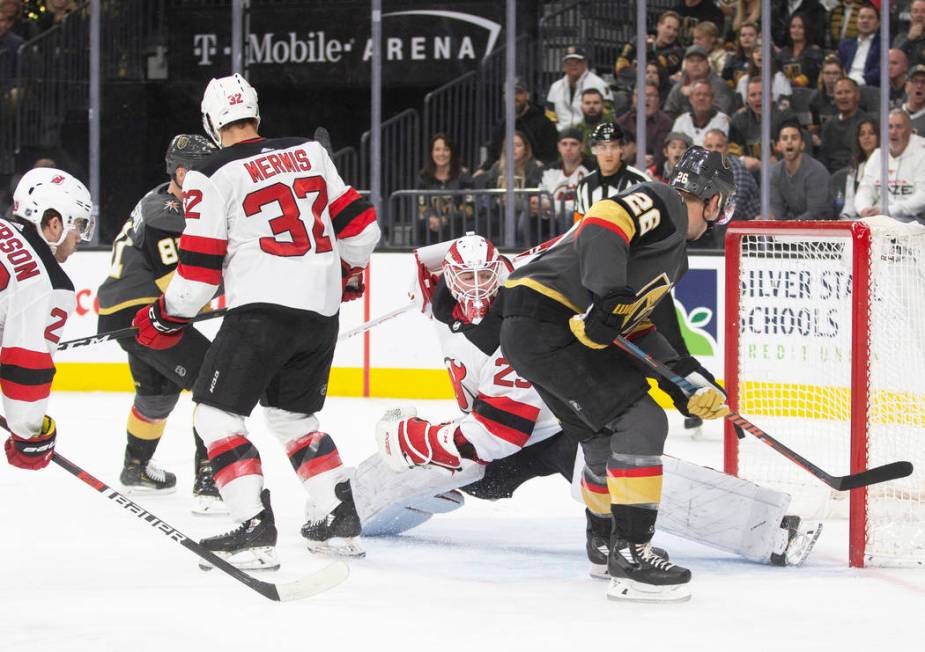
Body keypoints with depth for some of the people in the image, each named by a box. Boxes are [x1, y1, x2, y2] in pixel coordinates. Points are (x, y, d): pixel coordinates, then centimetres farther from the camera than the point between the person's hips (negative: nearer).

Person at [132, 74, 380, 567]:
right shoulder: (310, 153, 11)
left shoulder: (213, 177, -5)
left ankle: (254, 531, -11)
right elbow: (359, 224, 16)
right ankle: (339, 522, 20)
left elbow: (200, 269, -5)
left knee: (216, 412, 1)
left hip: (263, 307, -6)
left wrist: (165, 319, 11)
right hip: (322, 309, 6)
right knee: (294, 415, 23)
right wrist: (349, 272, 36)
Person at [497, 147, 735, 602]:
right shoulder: (663, 205, -4)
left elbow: (636, 330, 25)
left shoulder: (672, 254, 25)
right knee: (641, 420, -14)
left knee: (608, 436, 22)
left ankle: (608, 545, 42)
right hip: (547, 321, -11)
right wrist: (609, 297, -32)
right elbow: (602, 223, -22)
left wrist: (691, 384, 18)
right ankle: (630, 557, -14)